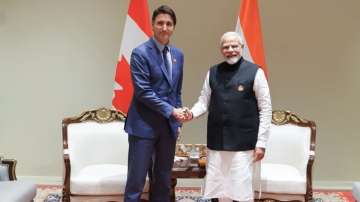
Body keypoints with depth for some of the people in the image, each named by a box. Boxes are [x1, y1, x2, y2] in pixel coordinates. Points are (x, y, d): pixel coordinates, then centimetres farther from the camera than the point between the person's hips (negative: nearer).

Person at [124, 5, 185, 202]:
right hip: (144, 124, -6)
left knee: (163, 180, 13)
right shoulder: (140, 53, -9)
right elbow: (143, 91, -15)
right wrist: (171, 111, -15)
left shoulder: (178, 54, 10)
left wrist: (177, 120, 12)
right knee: (136, 179, 0)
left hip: (169, 125, 6)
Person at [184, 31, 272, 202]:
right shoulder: (212, 72, 8)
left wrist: (261, 143, -7)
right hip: (216, 142, 4)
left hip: (243, 143, -3)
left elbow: (265, 109, -4)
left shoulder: (255, 72, -3)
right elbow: (204, 101, 11)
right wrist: (192, 113, -12)